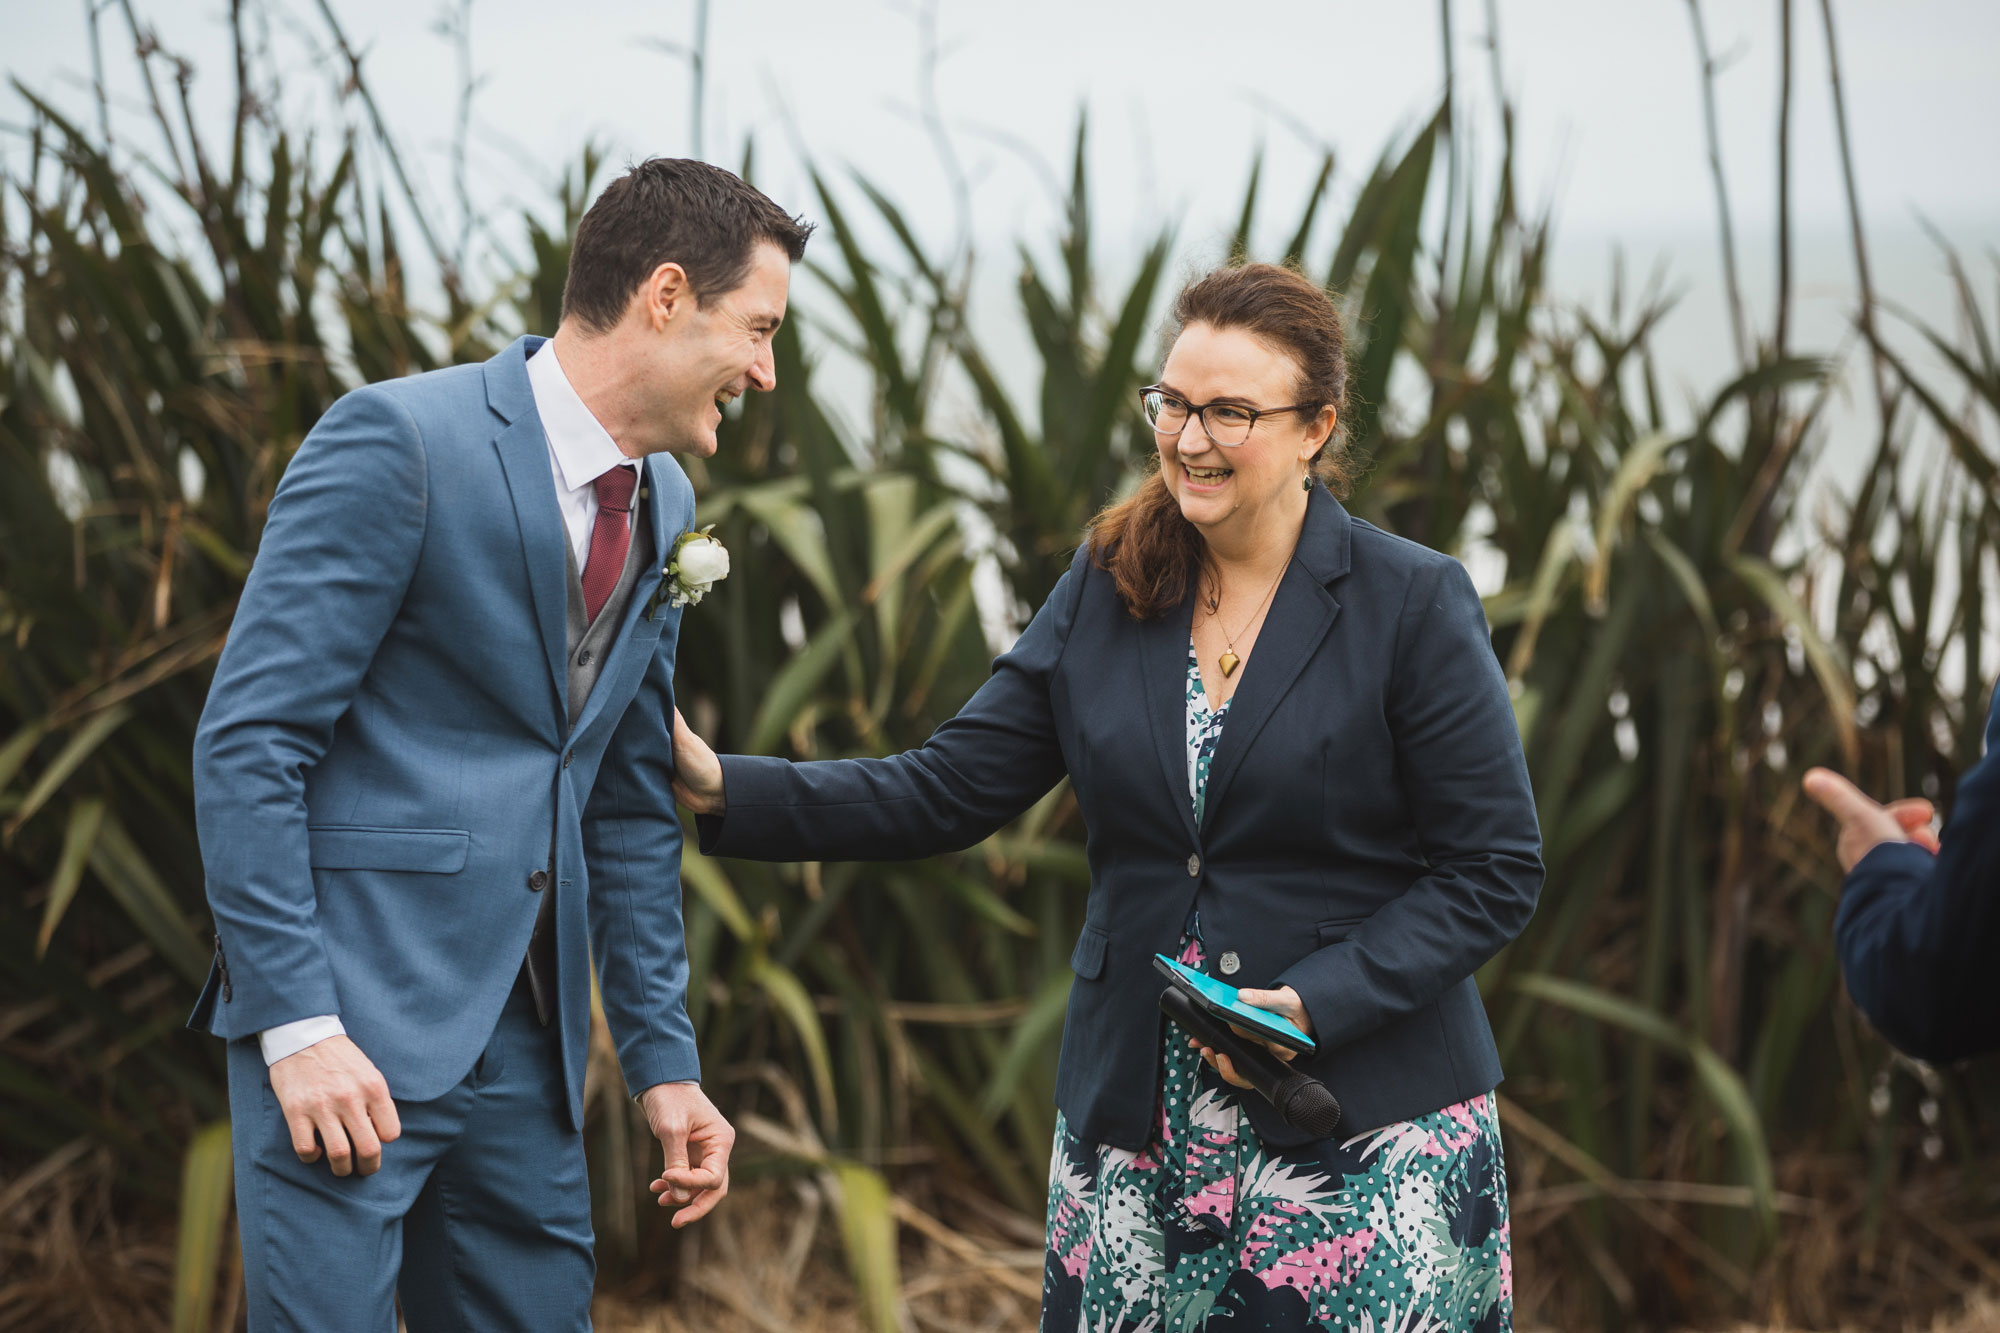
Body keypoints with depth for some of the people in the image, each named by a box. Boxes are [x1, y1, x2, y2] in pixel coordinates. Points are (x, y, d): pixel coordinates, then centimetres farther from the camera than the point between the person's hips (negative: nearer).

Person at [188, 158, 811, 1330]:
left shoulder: (664, 508, 13)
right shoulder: (400, 442, -11)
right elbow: (248, 741, -14)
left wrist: (664, 1058, 14)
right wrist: (299, 1023, -19)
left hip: (525, 1044, 7)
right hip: (351, 1027, -7)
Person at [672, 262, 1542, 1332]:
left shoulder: (1413, 605, -5)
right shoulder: (1106, 590, 7)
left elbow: (1493, 874, -5)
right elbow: (945, 791, 6)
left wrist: (1314, 1002, -17)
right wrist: (724, 789, -5)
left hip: (1367, 1133, -3)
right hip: (1133, 1125, 4)